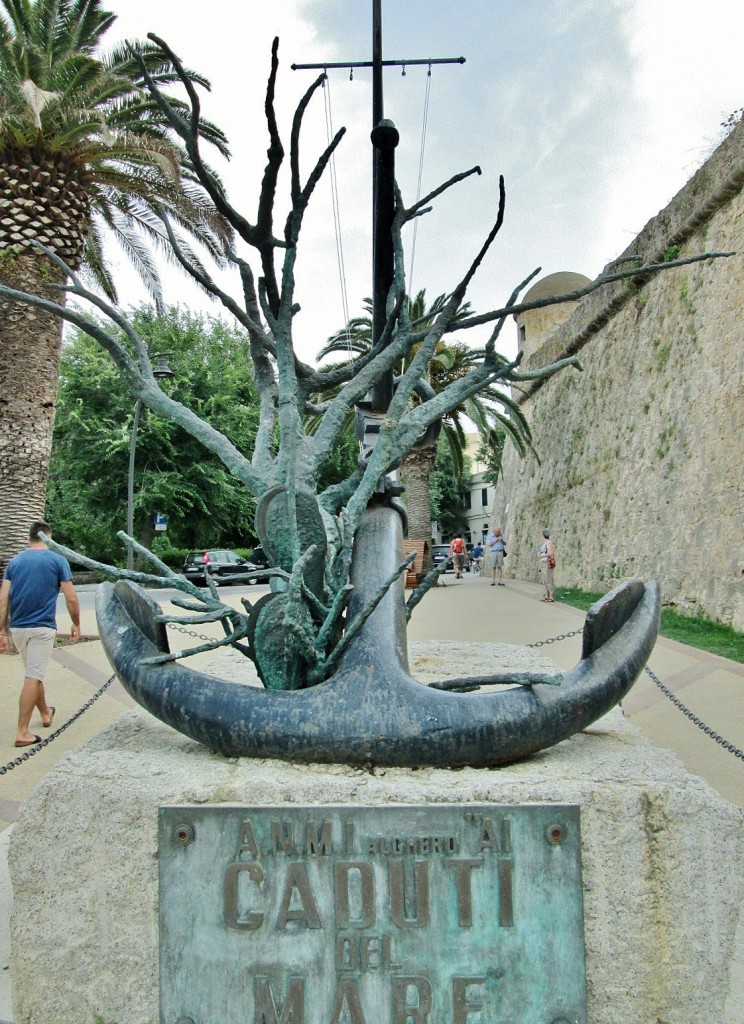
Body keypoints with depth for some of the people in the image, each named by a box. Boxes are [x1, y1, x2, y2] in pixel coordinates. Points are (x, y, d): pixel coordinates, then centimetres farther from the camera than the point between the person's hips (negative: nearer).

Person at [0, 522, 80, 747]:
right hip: (42, 627, -5)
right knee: (33, 677, -3)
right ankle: (22, 732, -3)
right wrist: (76, 624, 7)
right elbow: (71, 598, -6)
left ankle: (46, 713, 39)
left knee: (34, 674, 21)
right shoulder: (58, 561, -3)